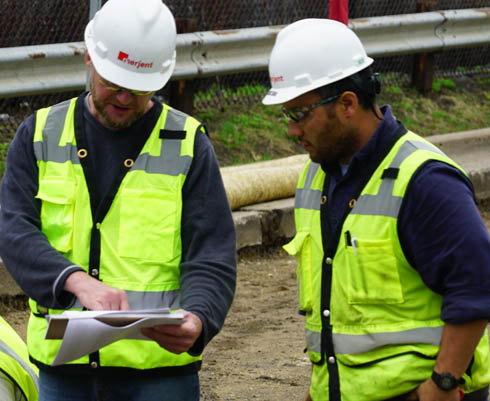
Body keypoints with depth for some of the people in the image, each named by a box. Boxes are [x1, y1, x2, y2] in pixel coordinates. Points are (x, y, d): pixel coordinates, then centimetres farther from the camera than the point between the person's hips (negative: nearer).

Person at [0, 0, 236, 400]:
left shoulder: (188, 144, 2)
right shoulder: (41, 135, 7)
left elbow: (213, 258, -4)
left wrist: (197, 321, -26)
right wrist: (77, 281, -26)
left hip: (159, 366, -2)